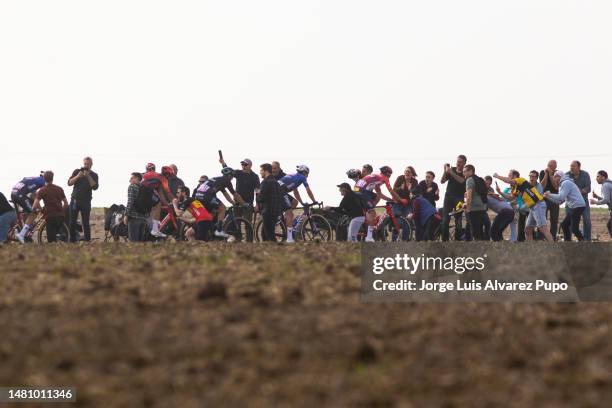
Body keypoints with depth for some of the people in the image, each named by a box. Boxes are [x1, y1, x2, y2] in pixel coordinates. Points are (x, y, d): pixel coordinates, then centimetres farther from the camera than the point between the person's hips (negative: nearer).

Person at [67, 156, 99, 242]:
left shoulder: (94, 175, 6)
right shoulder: (77, 171, 9)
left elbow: (95, 187, -10)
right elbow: (69, 183, -1)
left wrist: (88, 176, -16)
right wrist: (77, 176, -15)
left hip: (86, 202, -1)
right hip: (75, 200, 1)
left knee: (85, 223, -4)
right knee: (72, 223, -2)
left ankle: (87, 241, -4)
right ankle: (72, 241, 2)